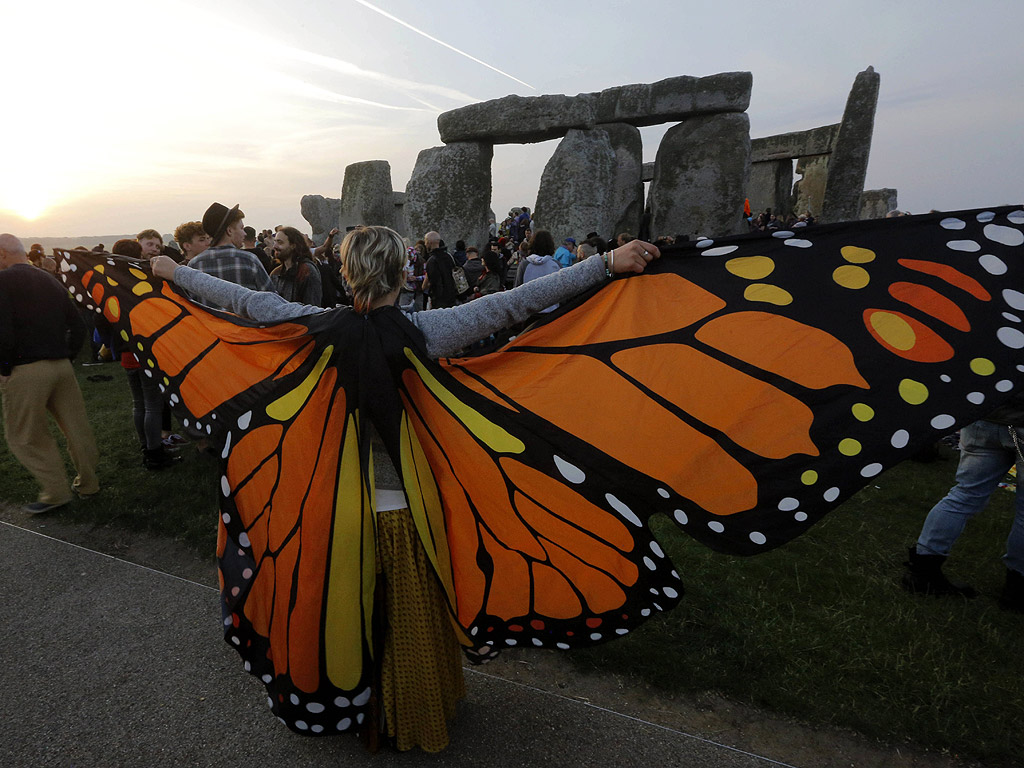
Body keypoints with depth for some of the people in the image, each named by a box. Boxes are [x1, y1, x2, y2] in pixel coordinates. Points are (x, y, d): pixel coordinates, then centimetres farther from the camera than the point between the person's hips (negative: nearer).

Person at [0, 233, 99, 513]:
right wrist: (66, 356, 14)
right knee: (75, 425, 13)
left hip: (25, 371, -6)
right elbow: (77, 326, 12)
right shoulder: (51, 281, 12)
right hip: (61, 365, 7)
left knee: (24, 435, 8)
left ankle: (56, 490, 11)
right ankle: (88, 481, 24)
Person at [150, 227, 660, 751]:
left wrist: (174, 271, 19)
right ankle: (416, 723, 42)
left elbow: (245, 301, 2)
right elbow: (514, 304, -23)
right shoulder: (425, 331, -18)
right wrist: (607, 264, -22)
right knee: (412, 623, 19)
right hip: (405, 507, -2)